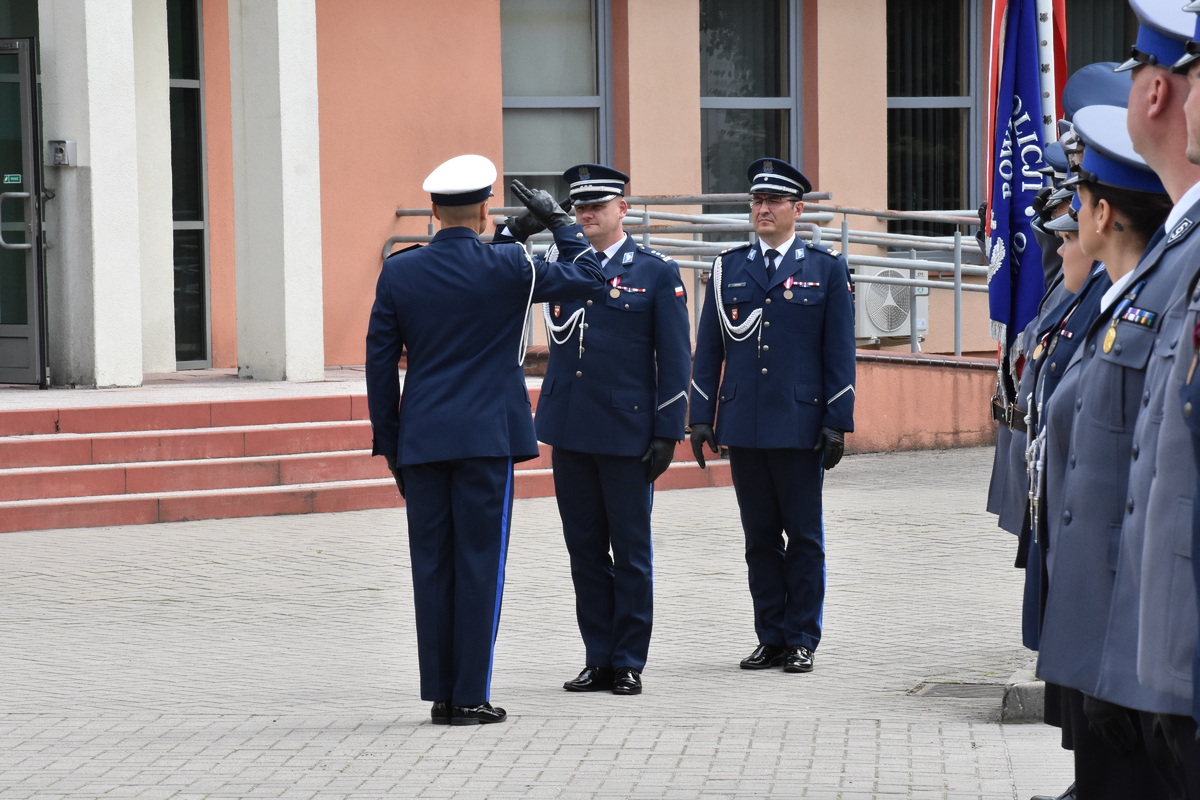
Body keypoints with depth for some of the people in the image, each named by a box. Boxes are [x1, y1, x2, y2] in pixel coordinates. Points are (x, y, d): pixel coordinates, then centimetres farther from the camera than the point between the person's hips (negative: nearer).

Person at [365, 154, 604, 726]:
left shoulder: (398, 271, 2)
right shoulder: (507, 267, -6)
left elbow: (379, 361, 5)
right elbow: (586, 276, 6)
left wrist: (388, 442, 13)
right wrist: (557, 221, 17)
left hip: (422, 441, 3)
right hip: (487, 437, -3)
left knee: (432, 566, 6)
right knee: (479, 564, 0)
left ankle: (440, 694, 9)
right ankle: (470, 697, -1)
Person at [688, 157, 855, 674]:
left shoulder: (827, 268, 3)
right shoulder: (729, 268, 10)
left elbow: (839, 352, 0)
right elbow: (708, 348, 10)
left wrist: (837, 423, -6)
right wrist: (701, 418, 4)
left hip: (800, 425, -3)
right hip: (743, 427, 3)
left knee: (804, 538, 2)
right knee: (760, 538, 7)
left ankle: (802, 641, 8)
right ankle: (770, 639, 13)